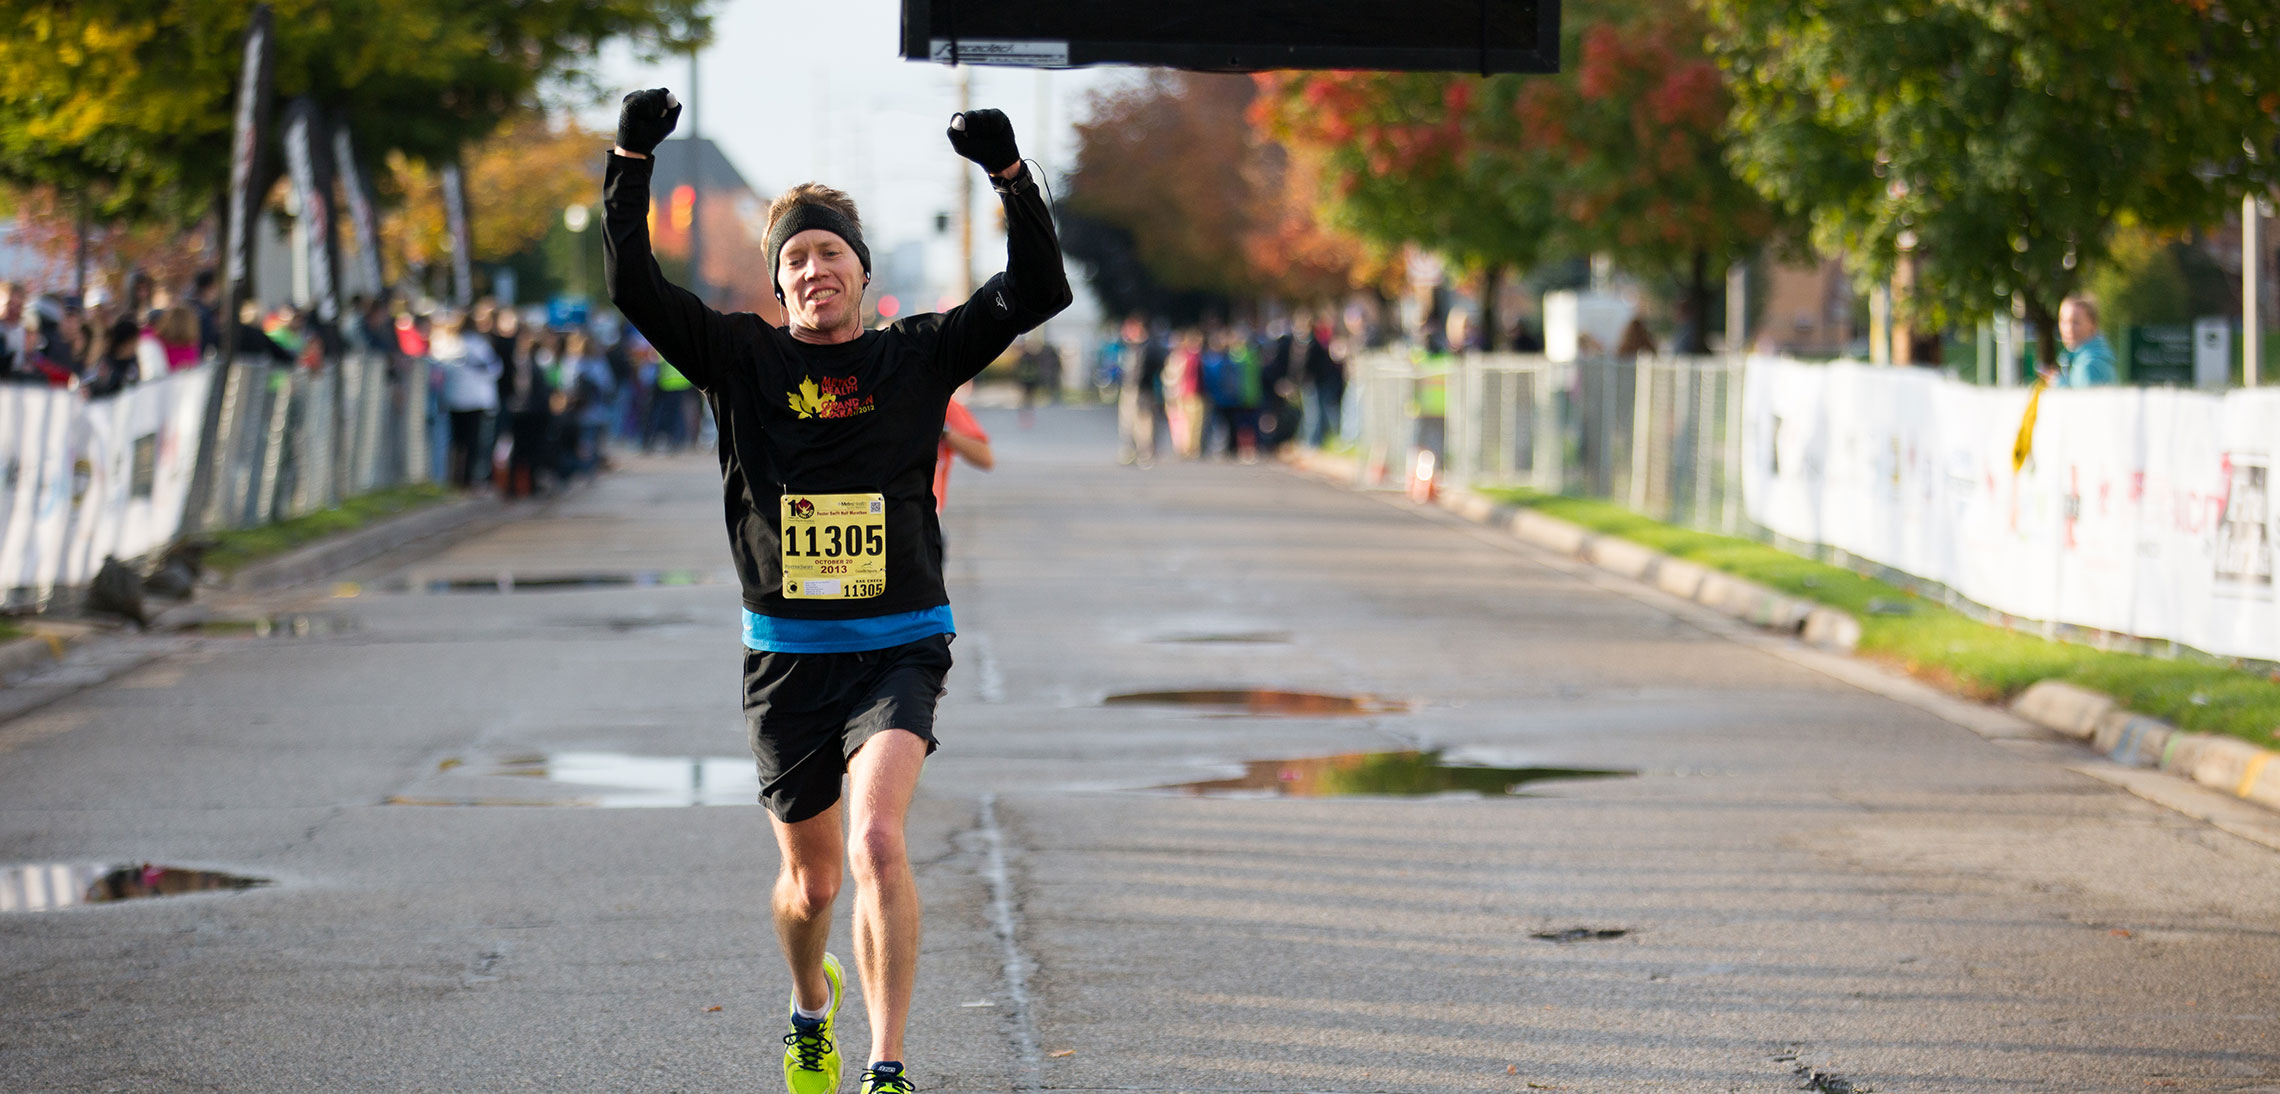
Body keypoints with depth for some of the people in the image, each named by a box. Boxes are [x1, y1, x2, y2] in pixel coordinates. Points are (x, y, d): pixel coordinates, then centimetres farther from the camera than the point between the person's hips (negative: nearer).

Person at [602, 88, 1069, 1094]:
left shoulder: (919, 357, 3)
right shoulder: (742, 359, 3)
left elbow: (1037, 293, -4)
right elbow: (634, 290, -6)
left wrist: (1011, 176, -17)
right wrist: (631, 163, -16)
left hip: (898, 648, -2)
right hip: (785, 657, 2)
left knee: (876, 840, -24)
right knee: (810, 880, 13)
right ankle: (811, 1009, 46)